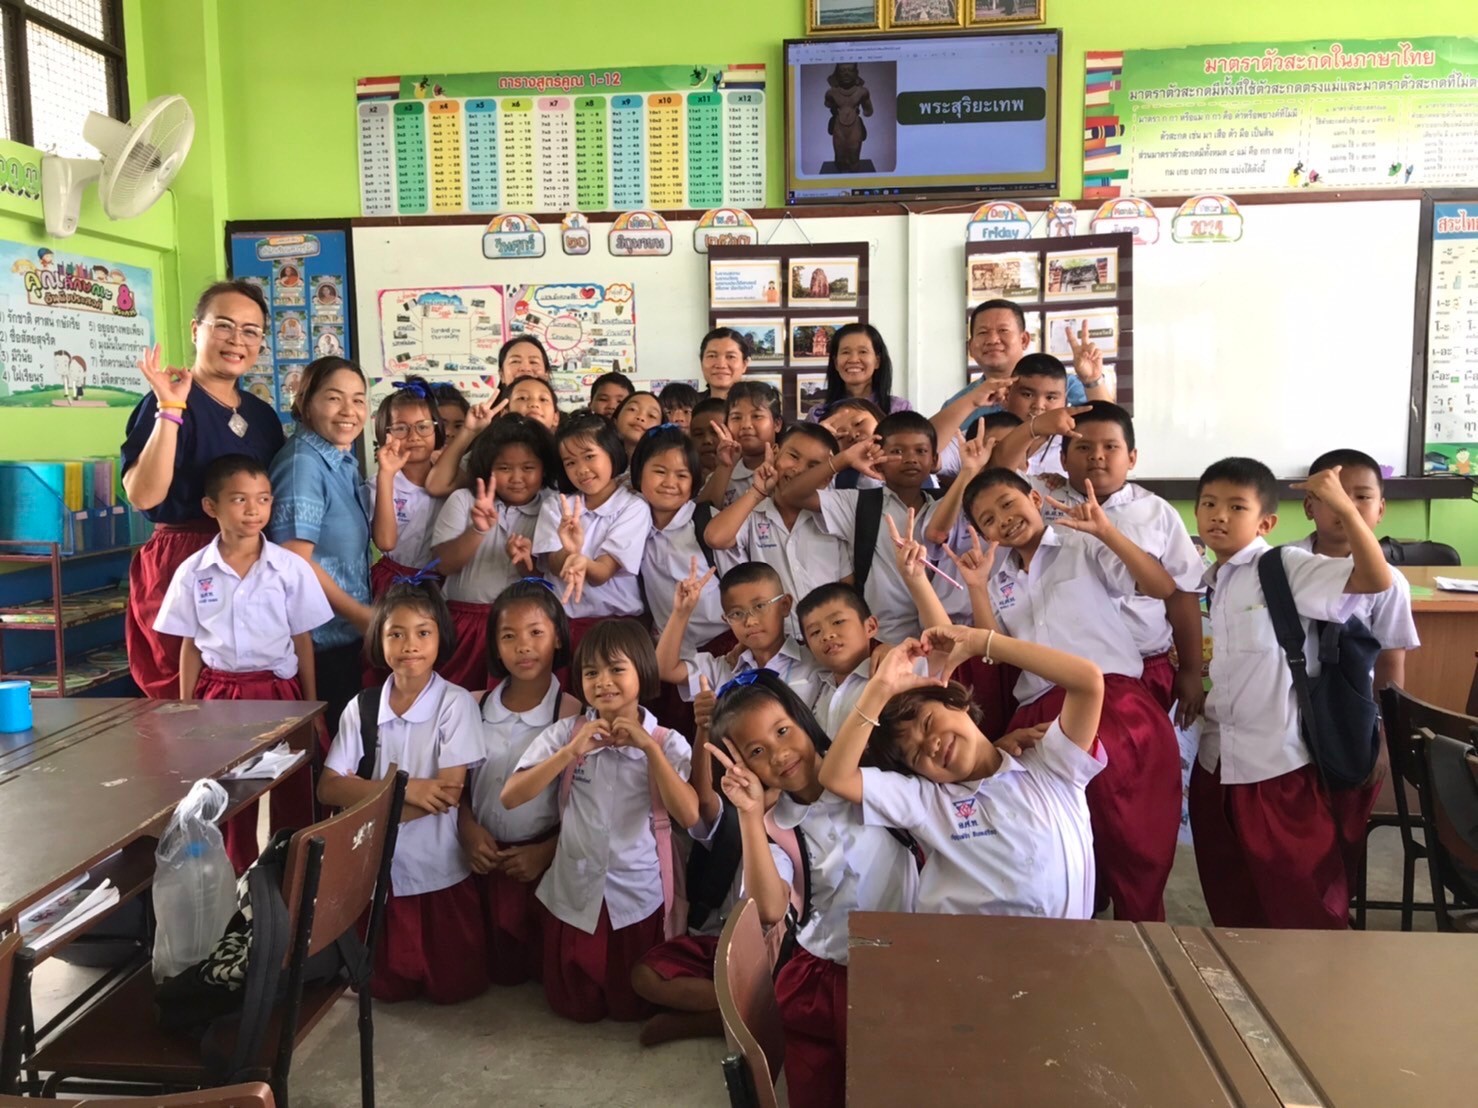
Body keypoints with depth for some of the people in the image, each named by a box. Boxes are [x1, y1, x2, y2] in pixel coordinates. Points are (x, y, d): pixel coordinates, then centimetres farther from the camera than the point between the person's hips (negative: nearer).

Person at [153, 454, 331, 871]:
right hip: (219, 694, 1)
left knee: (292, 794, 8)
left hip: (279, 690, -1)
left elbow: (303, 642, -1)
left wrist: (311, 708, 0)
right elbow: (190, 646, 4)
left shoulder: (291, 568, -6)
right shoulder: (193, 572, -2)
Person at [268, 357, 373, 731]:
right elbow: (295, 560, -21)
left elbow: (383, 539, 15)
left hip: (351, 633, 9)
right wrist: (363, 615, -16)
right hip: (320, 638, -9)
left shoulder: (344, 461, 9)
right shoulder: (302, 463, -16)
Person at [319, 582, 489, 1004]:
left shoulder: (455, 703, -13)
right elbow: (329, 788, -9)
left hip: (439, 869, -2)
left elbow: (449, 793, -17)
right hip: (376, 866, 3)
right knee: (387, 988, 14)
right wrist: (402, 789, -23)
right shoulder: (361, 707, -4)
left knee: (452, 987, 8)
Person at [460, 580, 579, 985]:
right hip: (484, 857, 4)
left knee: (546, 964, 10)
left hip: (543, 859, -3)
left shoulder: (573, 714, -16)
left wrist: (546, 851, -18)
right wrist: (468, 829, -11)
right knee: (498, 967, 16)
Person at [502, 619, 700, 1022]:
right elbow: (511, 797, -16)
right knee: (576, 1008, 20)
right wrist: (570, 751, -27)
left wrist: (648, 746, -26)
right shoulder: (566, 732, -9)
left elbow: (688, 816, -22)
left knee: (632, 1008, 18)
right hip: (574, 894, 1)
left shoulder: (666, 742, -10)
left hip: (639, 896, -1)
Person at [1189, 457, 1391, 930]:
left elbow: (1375, 582, -26)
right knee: (1231, 908, 20)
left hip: (1279, 766, -6)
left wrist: (1346, 510, -35)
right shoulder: (1203, 583, 6)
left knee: (1303, 906, 8)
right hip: (1213, 765, 6)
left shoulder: (1287, 568, -13)